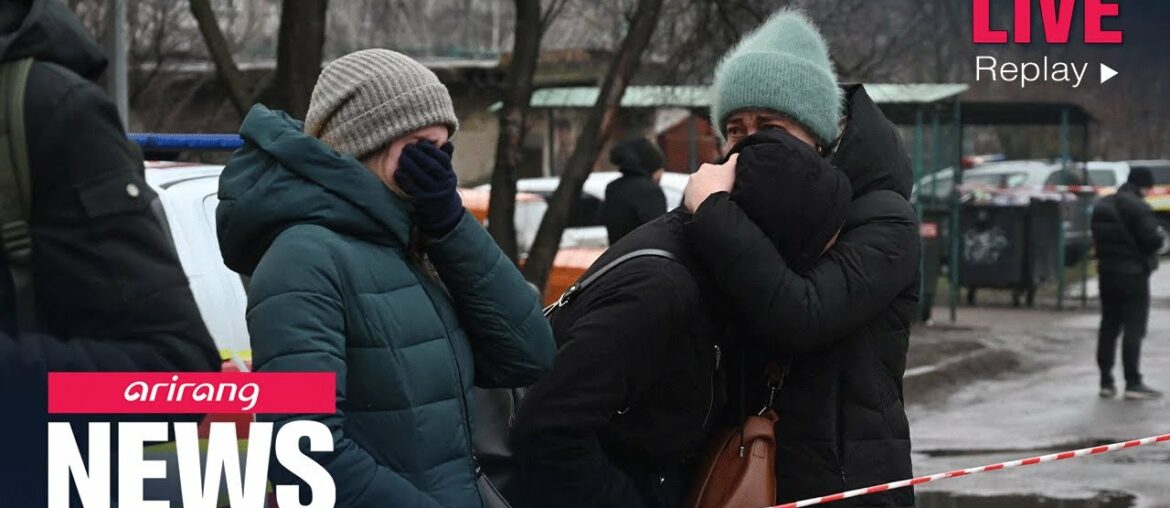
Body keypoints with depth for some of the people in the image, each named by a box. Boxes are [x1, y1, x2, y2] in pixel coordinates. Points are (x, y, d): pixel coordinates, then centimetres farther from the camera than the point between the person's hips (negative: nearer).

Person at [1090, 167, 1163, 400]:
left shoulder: (1102, 205, 10)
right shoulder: (1139, 207, -17)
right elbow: (1151, 241, -19)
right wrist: (1160, 238, 0)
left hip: (1107, 273, 7)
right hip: (1133, 275, -7)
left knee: (1108, 327, 11)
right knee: (1134, 328, -3)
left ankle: (1106, 382, 13)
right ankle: (1133, 383, -4)